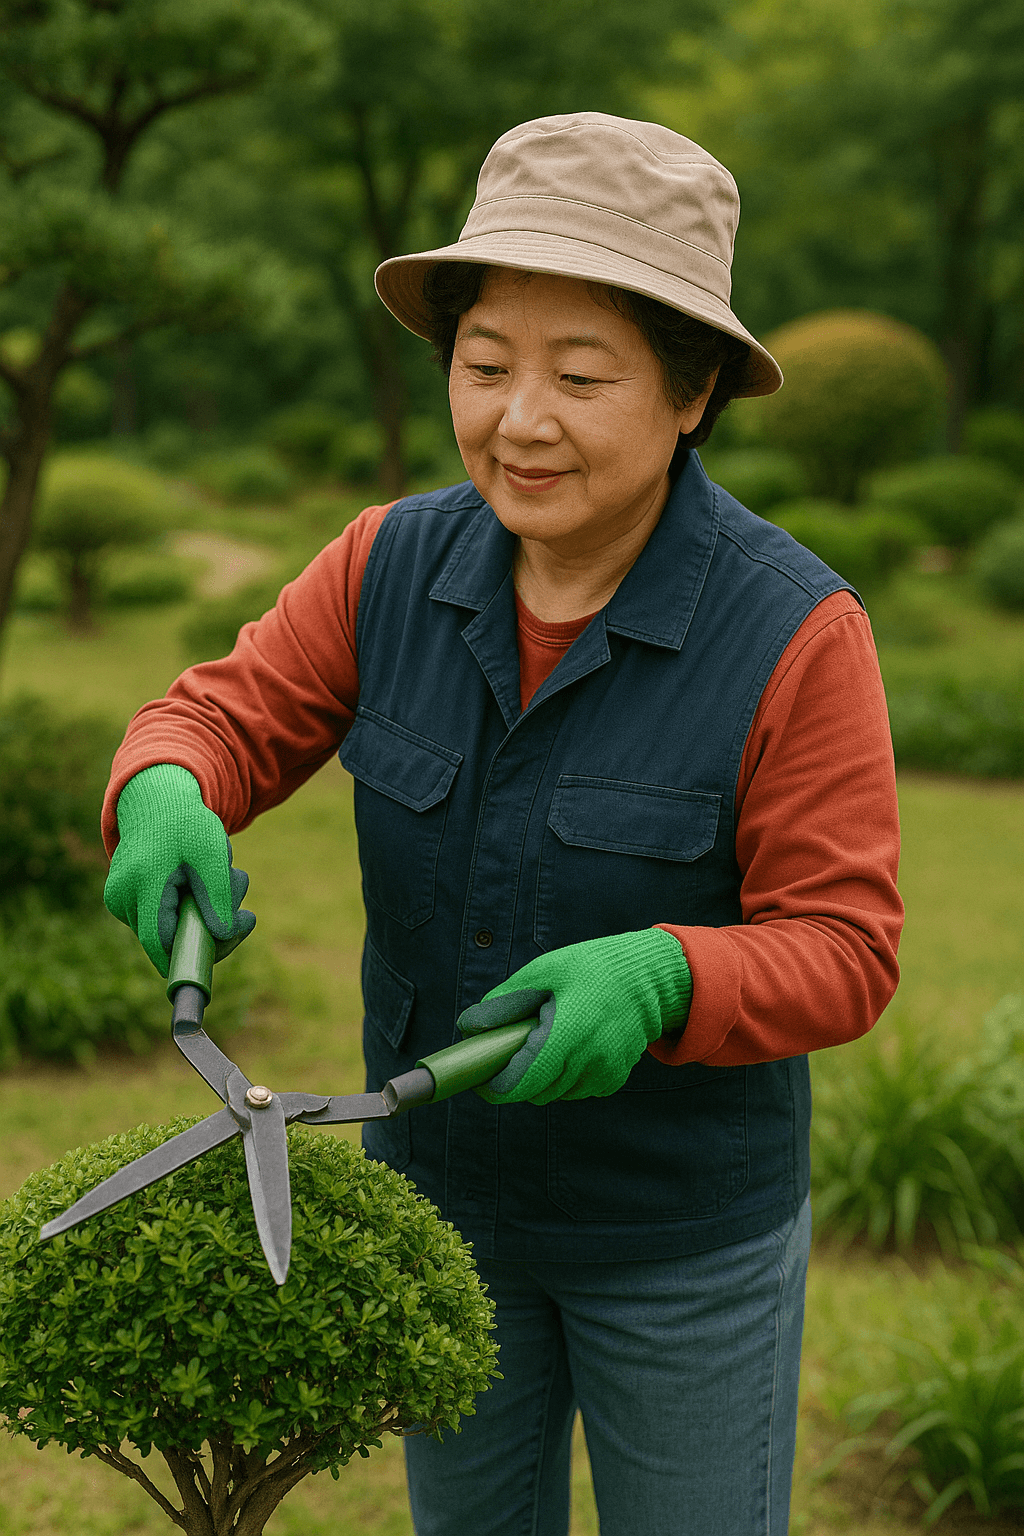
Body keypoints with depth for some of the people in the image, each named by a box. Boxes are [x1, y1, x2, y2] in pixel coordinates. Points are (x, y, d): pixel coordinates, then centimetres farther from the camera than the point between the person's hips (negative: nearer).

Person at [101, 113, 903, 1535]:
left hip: (684, 1223, -3)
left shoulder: (794, 631, -23)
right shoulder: (396, 565, -11)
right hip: (445, 1185, 4)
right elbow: (231, 720, -5)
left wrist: (658, 980, -41)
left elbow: (841, 952, -20)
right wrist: (166, 804, -29)